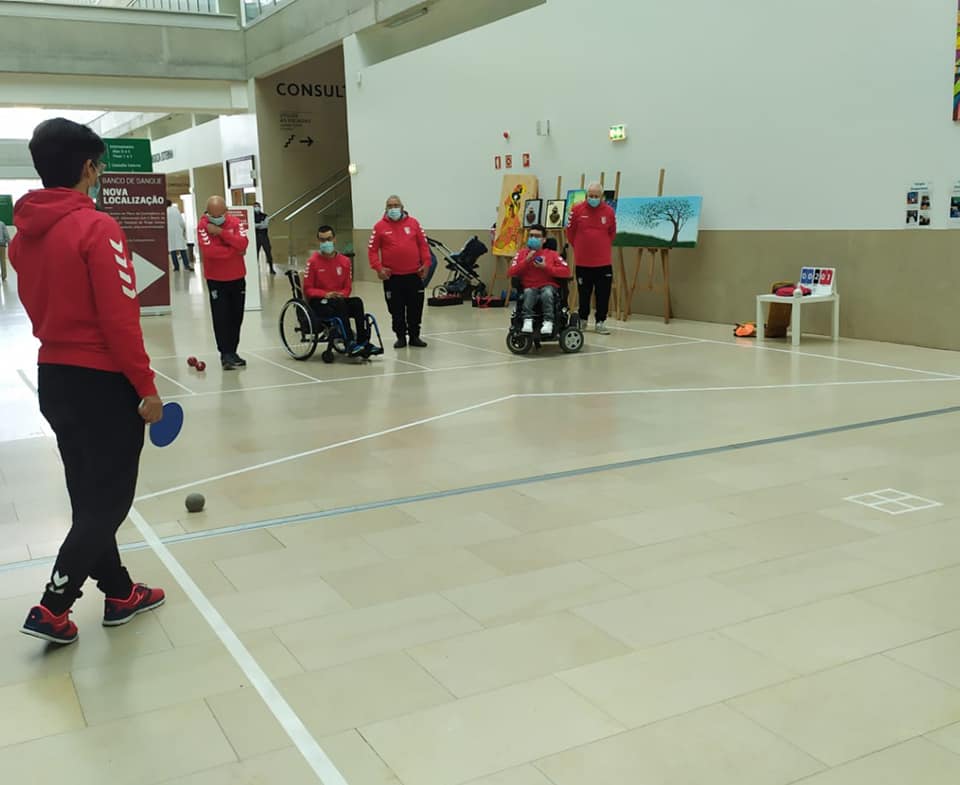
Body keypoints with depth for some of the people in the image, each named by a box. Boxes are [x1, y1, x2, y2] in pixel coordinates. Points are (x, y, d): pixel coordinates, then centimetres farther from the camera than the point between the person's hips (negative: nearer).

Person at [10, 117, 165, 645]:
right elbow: (119, 319, -20)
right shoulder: (96, 229, -17)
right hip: (103, 383, -8)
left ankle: (119, 594, 29)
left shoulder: (23, 234, 6)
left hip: (54, 378, 8)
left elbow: (38, 306, 14)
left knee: (91, 496, 16)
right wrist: (146, 387, -14)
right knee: (109, 500, 5)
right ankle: (51, 609, 7)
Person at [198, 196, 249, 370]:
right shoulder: (203, 225, -10)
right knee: (221, 318, -5)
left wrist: (220, 232, -23)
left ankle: (232, 352, 19)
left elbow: (243, 243, -18)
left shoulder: (235, 221, -1)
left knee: (236, 317, 9)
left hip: (237, 278, 3)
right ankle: (225, 354, -1)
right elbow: (209, 251, -24)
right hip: (216, 280, -3)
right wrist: (235, 250, -16)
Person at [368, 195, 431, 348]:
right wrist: (378, 268, -10)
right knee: (396, 310, 4)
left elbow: (423, 244, 7)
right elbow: (372, 249, 0)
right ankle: (401, 337, 15)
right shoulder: (380, 226, 1)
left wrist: (426, 263, -1)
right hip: (392, 276, -1)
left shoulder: (413, 223, 5)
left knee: (415, 307, 5)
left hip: (414, 275, 1)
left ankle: (414, 336, 17)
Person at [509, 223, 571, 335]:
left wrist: (546, 267, -11)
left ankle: (548, 321, -30)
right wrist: (527, 260, -9)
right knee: (528, 293, -35)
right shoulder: (522, 253, 12)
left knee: (547, 293, -36)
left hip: (548, 286, -1)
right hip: (530, 287, 1)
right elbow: (512, 273, 1)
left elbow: (566, 271, -3)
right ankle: (527, 320, -35)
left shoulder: (552, 254, 8)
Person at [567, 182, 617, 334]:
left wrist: (602, 246, 12)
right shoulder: (577, 210, -4)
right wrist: (579, 247, 11)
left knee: (603, 294, 1)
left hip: (604, 261, 1)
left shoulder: (609, 211, 0)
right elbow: (570, 232, 5)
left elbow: (612, 233, 12)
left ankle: (601, 322, 9)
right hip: (582, 261, 0)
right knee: (584, 293, 10)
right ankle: (582, 320, 26)